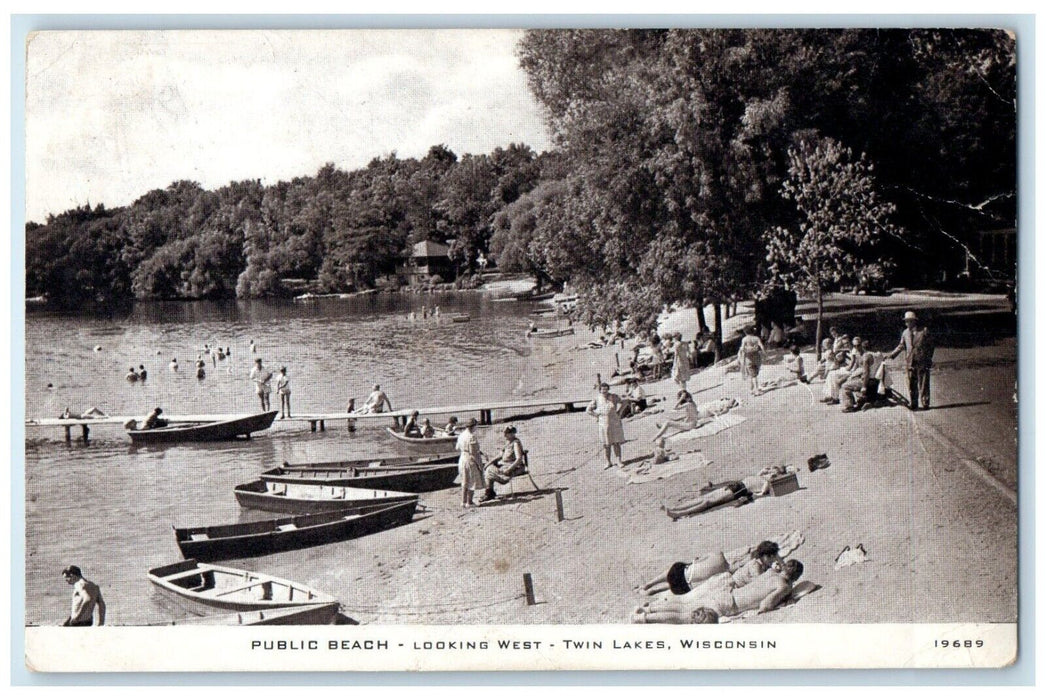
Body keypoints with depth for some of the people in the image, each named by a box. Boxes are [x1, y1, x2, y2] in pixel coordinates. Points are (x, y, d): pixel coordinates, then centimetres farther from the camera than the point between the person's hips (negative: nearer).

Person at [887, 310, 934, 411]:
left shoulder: (924, 331, 0)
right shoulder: (905, 333, 11)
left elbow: (930, 345, 2)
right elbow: (901, 346, 18)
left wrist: (929, 359, -4)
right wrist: (892, 355, 8)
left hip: (922, 362, -4)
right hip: (910, 363, 4)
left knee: (923, 384, -2)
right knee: (911, 384, 4)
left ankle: (925, 403, 4)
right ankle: (913, 404, 11)